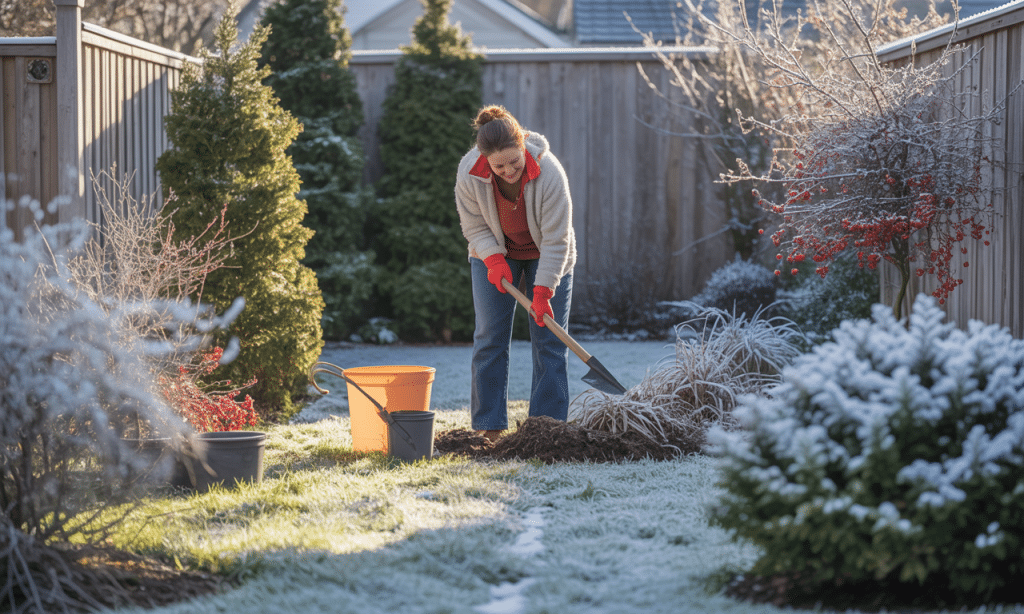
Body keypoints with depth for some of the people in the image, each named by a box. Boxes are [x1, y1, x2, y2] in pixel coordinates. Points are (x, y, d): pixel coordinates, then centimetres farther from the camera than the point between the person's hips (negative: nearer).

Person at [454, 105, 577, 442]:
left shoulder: (549, 173, -32)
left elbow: (556, 239, -26)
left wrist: (543, 292, -28)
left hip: (545, 255, -2)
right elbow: (475, 226, -10)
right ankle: (488, 426, 0)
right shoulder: (469, 174, -25)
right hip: (495, 253, 2)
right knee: (490, 338, -4)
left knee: (549, 337, -6)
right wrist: (494, 260, -24)